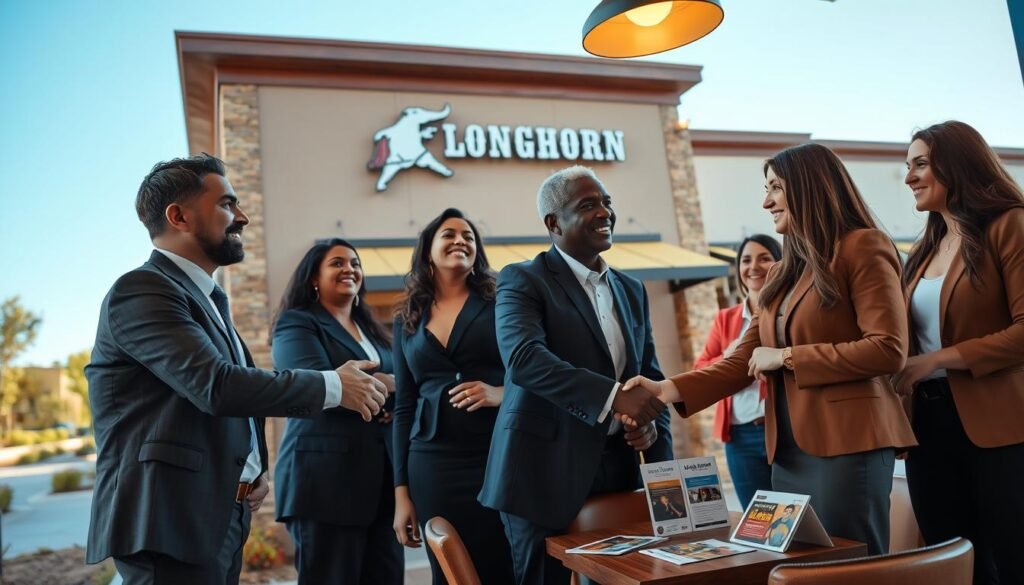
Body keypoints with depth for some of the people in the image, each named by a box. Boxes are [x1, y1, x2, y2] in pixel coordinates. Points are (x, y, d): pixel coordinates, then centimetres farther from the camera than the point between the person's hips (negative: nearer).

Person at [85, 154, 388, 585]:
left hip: (219, 516, 9)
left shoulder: (206, 299, 18)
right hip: (170, 519, -9)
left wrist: (254, 469, 6)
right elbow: (216, 386, -26)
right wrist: (334, 386, -17)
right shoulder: (142, 290, -13)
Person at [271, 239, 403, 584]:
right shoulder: (296, 323, 1)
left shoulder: (371, 329, 22)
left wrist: (396, 401, -8)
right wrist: (385, 383, -4)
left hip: (384, 478, 6)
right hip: (325, 477, -6)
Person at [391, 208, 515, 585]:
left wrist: (503, 393, -17)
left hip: (500, 458, -2)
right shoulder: (407, 321, 12)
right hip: (433, 467, 2)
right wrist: (401, 491, 9)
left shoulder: (499, 305, 5)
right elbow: (404, 408, 12)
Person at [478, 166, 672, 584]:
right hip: (546, 474, -5)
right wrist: (614, 396, -32)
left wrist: (652, 425, -4)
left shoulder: (631, 290, 14)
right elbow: (523, 357, -24)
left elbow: (650, 374, 17)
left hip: (618, 471, 6)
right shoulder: (523, 280, -6)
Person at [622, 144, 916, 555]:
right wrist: (668, 390, -4)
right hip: (788, 449, 7)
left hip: (847, 444, -7)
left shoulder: (862, 248, -4)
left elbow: (889, 350, -14)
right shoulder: (783, 274, 16)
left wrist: (788, 357, -12)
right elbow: (743, 360, 9)